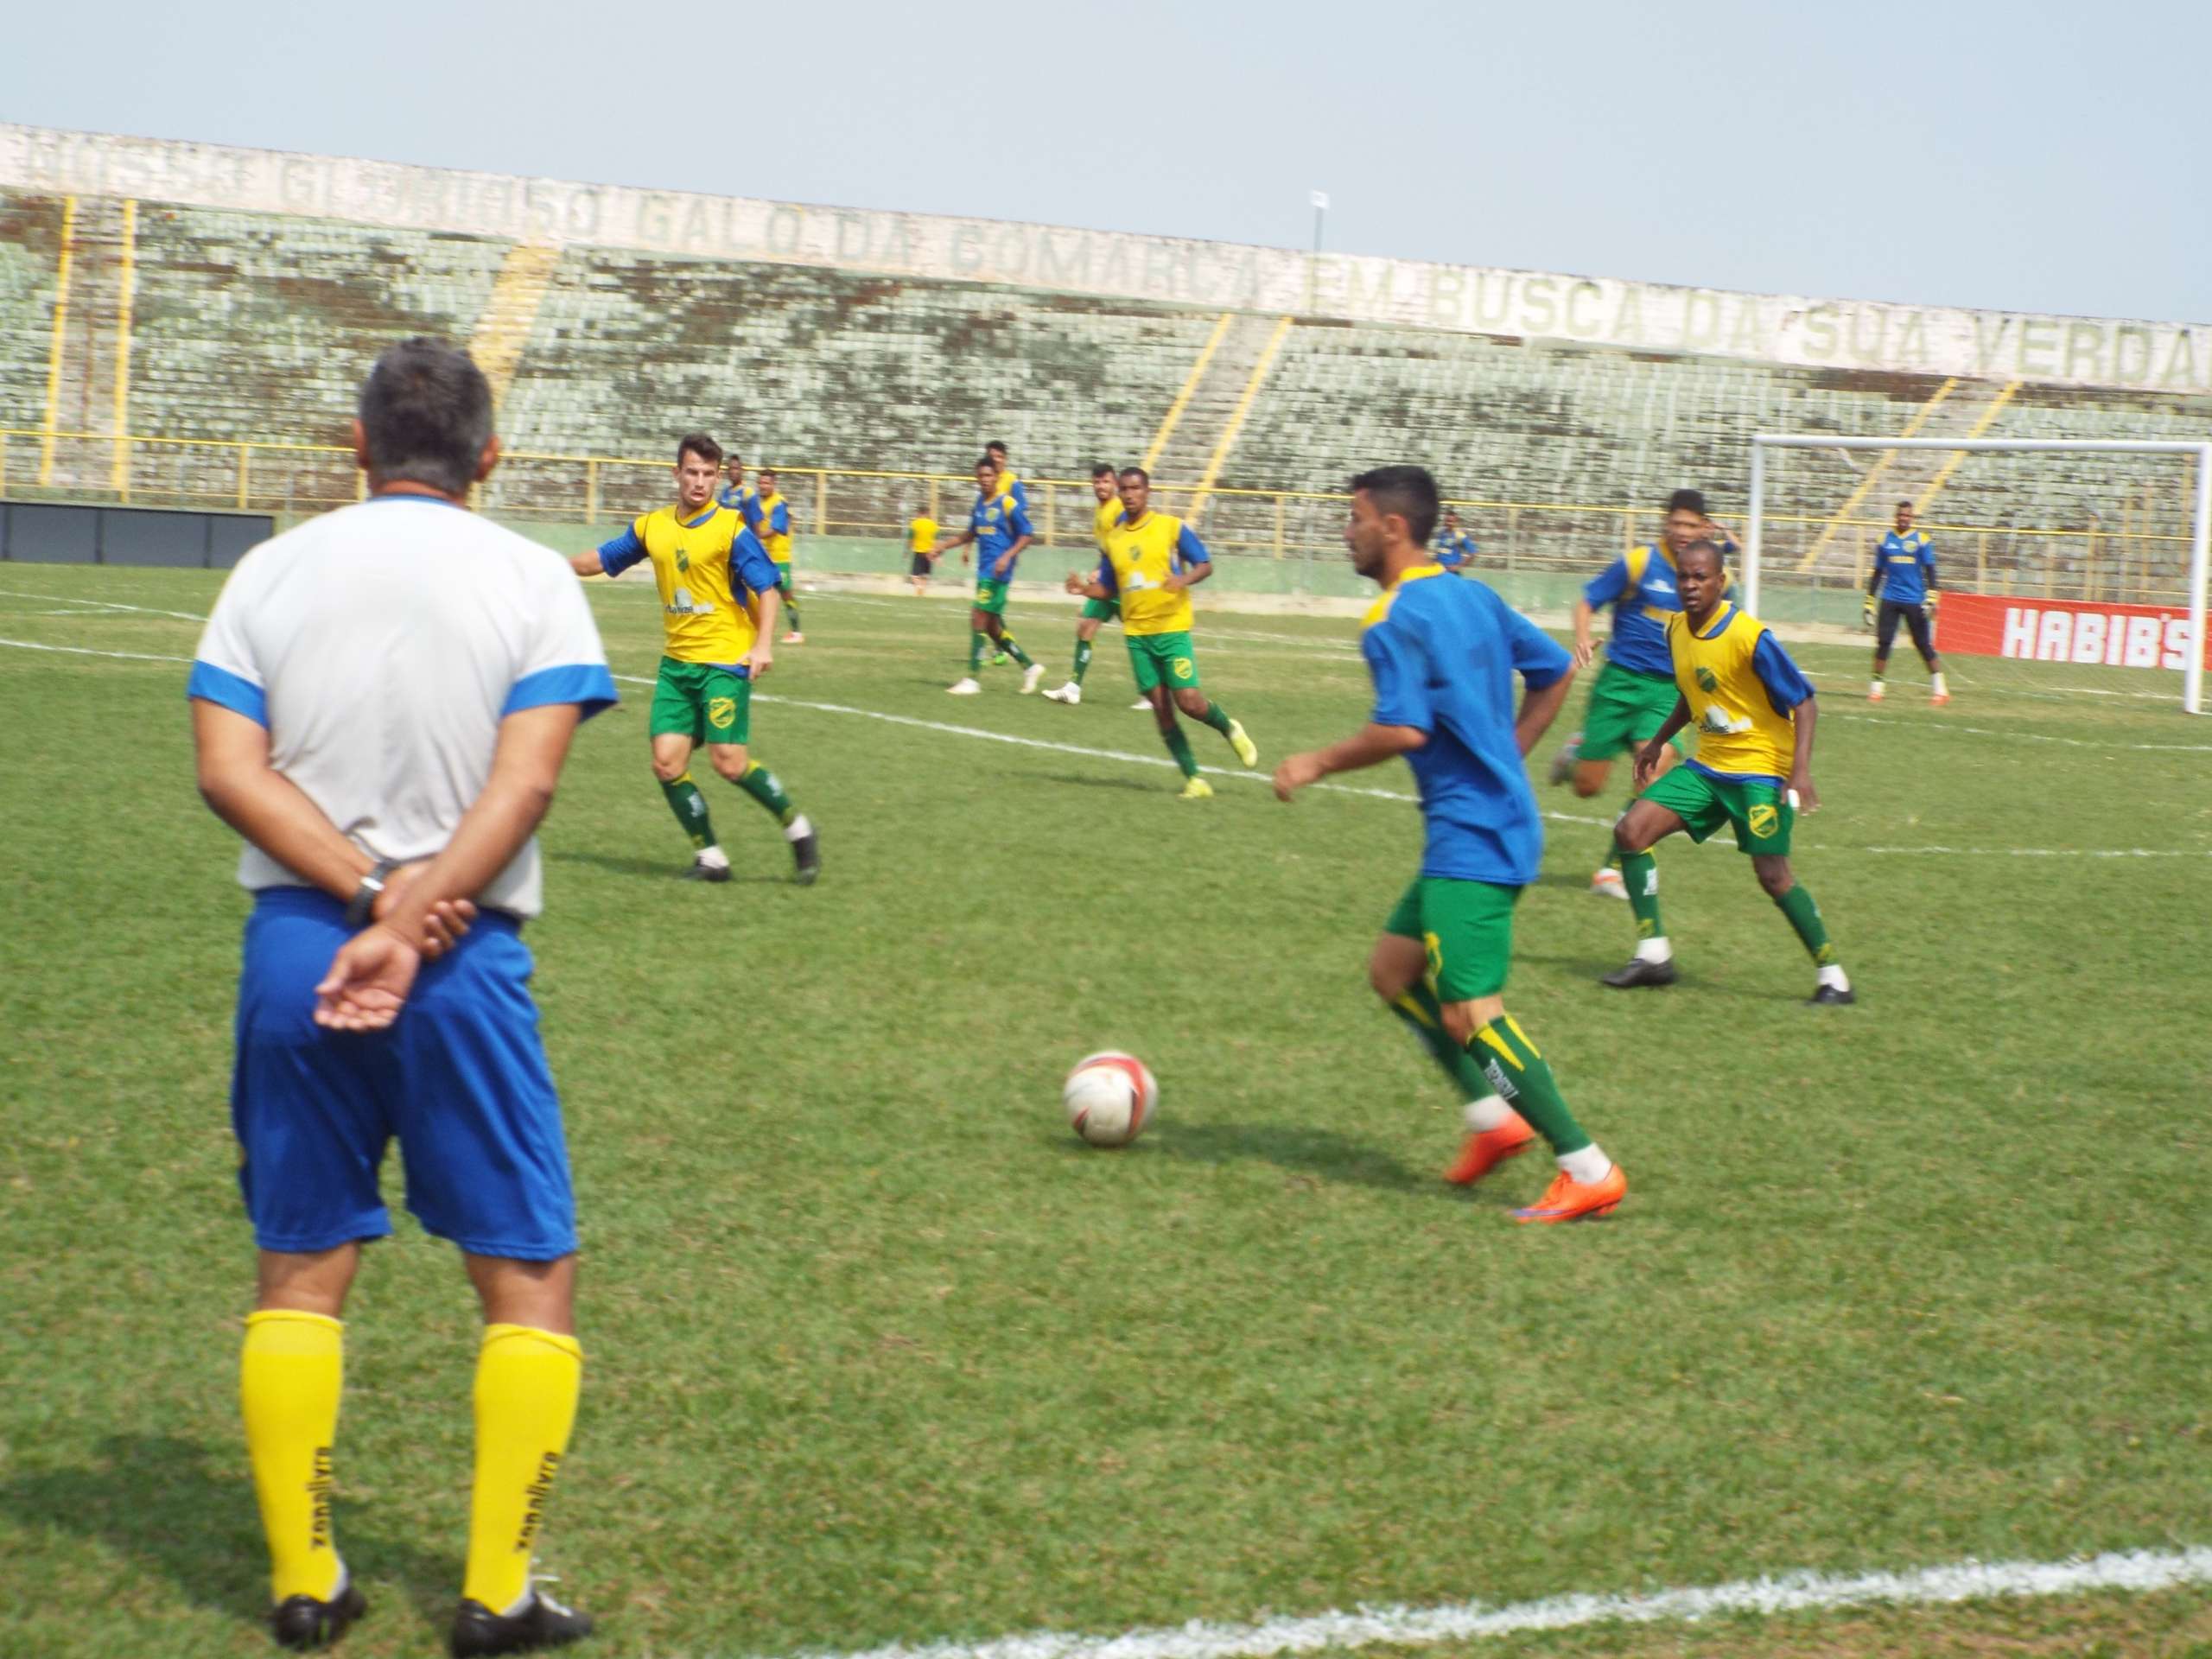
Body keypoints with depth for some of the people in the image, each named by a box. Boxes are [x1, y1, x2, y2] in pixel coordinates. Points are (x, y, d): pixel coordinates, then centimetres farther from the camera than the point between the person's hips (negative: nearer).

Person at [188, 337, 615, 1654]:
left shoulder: (273, 569, 6)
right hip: (462, 962, -2)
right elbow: (525, 781, -13)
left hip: (294, 942, 3)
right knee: (530, 1273, 8)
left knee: (301, 1269, 12)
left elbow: (231, 772, -5)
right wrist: (412, 919, -16)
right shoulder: (530, 579, -1)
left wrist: (374, 892, -11)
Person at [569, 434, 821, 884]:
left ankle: (799, 830, 9)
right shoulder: (652, 526, 7)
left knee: (728, 762, -12)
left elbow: (766, 588, -9)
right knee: (667, 762, -3)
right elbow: (601, 560, 20)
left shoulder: (730, 529, -8)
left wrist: (762, 645, -21)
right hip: (676, 662, 6)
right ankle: (710, 857, 10)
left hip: (724, 660, -5)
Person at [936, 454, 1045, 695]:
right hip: (984, 571, 8)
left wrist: (1007, 557, -20)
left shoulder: (1007, 503, -10)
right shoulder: (980, 503, 12)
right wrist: (944, 546, 21)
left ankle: (972, 679, -9)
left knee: (978, 617, -12)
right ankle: (1029, 667, 22)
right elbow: (972, 533, 27)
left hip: (997, 571, -8)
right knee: (991, 625, 10)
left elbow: (1027, 535, -8)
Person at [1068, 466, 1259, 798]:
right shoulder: (1113, 539, 9)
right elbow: (1108, 589, 16)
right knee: (1161, 707, 0)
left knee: (1189, 702, -13)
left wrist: (1184, 579, -23)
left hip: (1172, 628, -4)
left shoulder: (1171, 527, -3)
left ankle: (1230, 730, 19)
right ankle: (1193, 778, 8)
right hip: (1137, 634, 4)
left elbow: (1205, 565, -2)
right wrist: (1084, 588, -5)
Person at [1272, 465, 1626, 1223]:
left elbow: (1402, 730, -24)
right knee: (1393, 970, 18)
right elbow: (1556, 671, 20)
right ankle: (1493, 1117, 17)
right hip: (1501, 817, 10)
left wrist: (1318, 764, -10)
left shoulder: (1394, 621, -14)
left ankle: (1588, 1171, -8)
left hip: (1470, 840, -10)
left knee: (1469, 1013, -9)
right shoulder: (1475, 597, 13)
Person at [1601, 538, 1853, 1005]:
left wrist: (1800, 769, -27)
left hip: (1760, 769, -7)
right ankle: (1653, 954, 3)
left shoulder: (1750, 638, -20)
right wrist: (1659, 741, 20)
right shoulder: (1677, 629, 2)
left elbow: (1805, 702, -17)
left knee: (1773, 875, -15)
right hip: (1707, 766, 7)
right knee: (1631, 831, -5)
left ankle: (1833, 977, -1)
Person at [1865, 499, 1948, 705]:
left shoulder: (1921, 540, 1)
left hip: (1915, 601, -2)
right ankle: (1876, 687, 1)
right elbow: (1877, 574, 13)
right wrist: (1869, 604, 11)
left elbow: (1930, 571, -2)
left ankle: (1939, 688, 6)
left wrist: (1931, 599, -13)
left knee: (1924, 644, -1)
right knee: (1883, 642, -5)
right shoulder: (1886, 541, 9)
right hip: (1890, 600, 2)